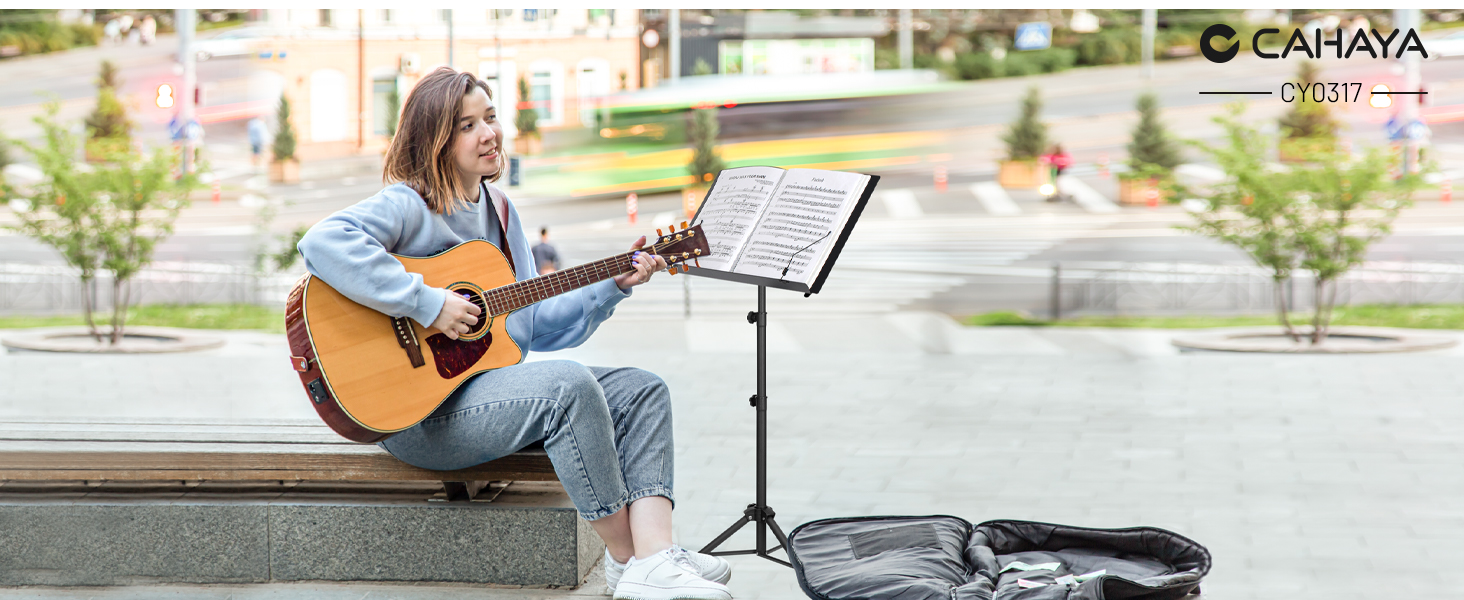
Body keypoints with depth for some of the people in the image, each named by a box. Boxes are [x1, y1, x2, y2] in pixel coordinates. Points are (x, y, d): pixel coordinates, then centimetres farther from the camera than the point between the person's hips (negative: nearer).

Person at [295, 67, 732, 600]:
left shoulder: (497, 210, 15)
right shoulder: (408, 207, -12)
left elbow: (534, 327, 18)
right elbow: (322, 243, -33)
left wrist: (612, 286, 7)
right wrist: (428, 304, -31)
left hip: (496, 381, 9)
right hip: (419, 412, -9)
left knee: (642, 391, -3)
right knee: (570, 385, -30)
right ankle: (625, 555, -17)